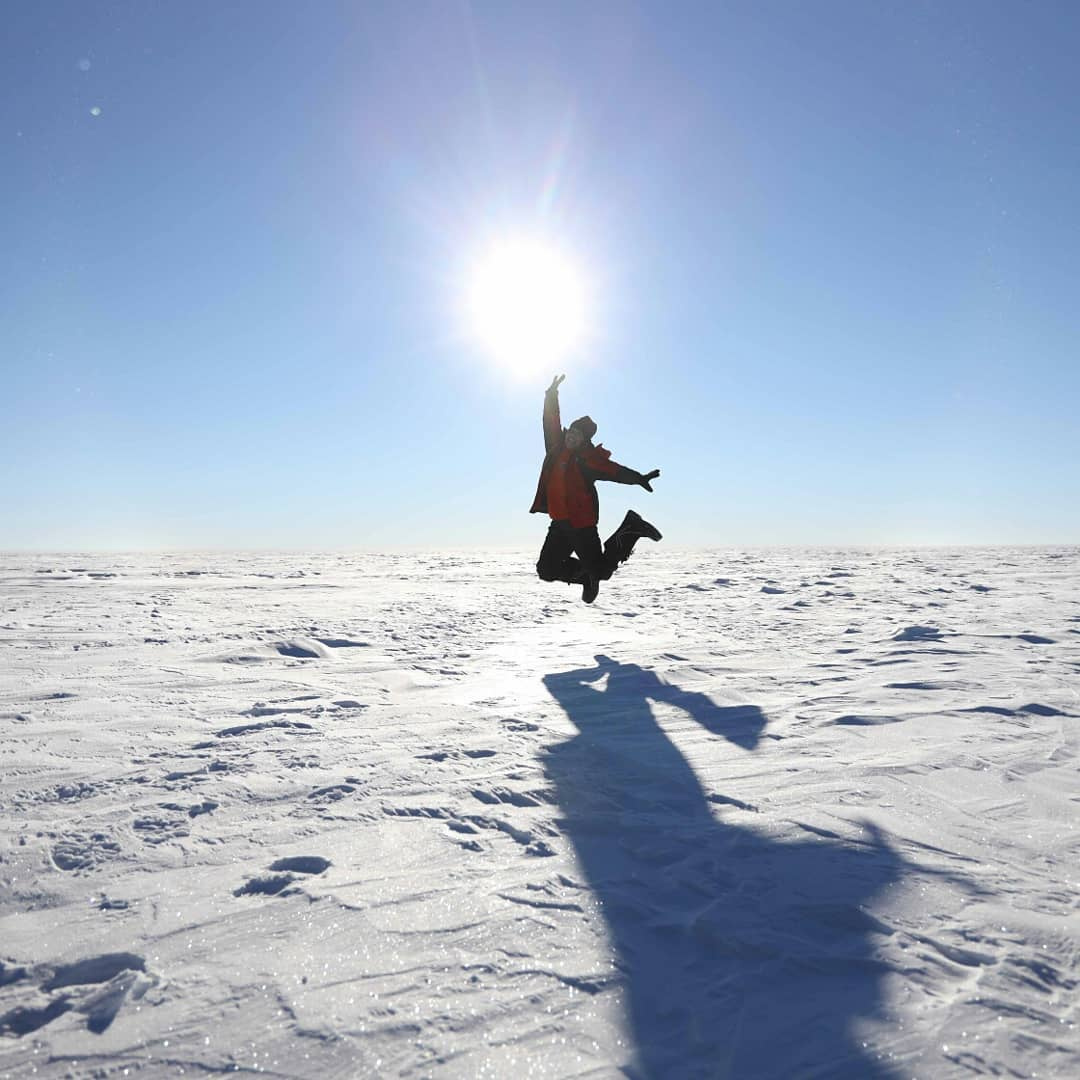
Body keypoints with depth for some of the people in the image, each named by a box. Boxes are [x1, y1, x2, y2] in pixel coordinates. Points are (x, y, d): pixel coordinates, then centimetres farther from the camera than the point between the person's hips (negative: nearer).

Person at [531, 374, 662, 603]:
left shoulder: (588, 457, -9)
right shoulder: (556, 447, 9)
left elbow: (614, 470, -20)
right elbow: (551, 422, 17)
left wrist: (638, 478, -34)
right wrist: (552, 394, 15)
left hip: (581, 523, -7)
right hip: (559, 523, 7)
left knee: (600, 569, -1)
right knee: (547, 570, 7)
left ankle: (630, 530, 16)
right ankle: (587, 576, 27)